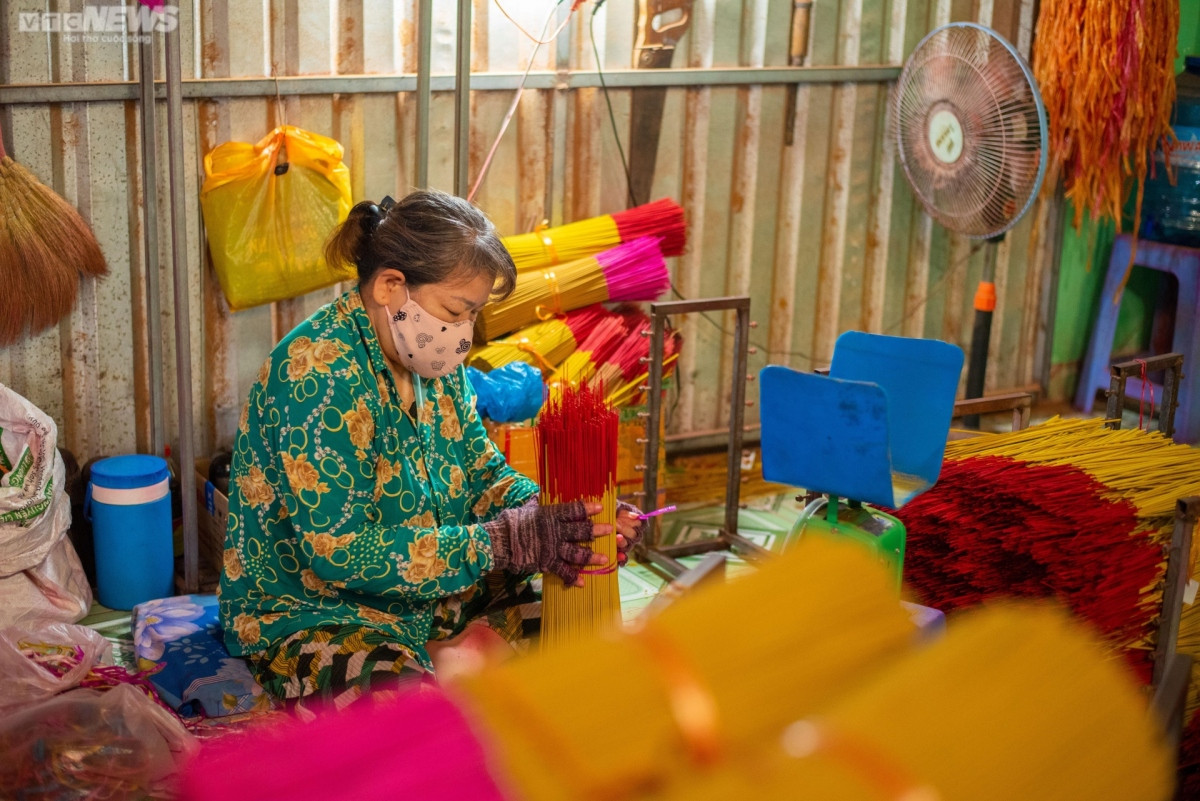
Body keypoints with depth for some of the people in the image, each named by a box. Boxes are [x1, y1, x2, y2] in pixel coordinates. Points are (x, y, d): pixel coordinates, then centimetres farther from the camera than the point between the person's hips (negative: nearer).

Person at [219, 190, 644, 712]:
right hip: (309, 620, -8)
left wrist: (550, 518, -12)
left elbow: (484, 473, 10)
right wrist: (502, 541, -29)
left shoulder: (431, 358, 3)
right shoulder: (321, 371, -23)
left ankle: (457, 654, -7)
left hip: (422, 599, 9)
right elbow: (337, 551, -27)